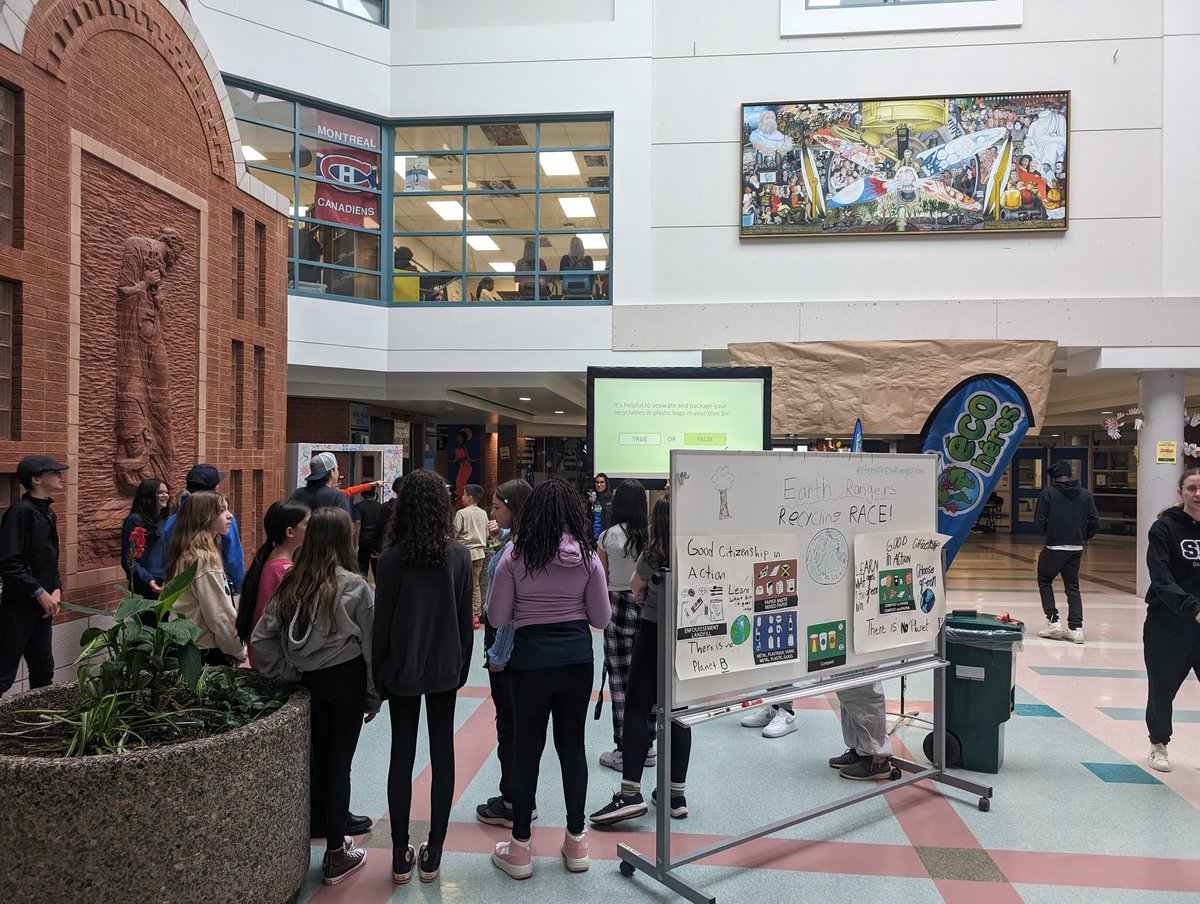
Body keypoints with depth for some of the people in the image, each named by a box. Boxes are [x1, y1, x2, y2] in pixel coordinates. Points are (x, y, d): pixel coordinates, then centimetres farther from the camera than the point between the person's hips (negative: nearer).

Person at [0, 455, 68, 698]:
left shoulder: (48, 513, 11)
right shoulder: (20, 511, -15)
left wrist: (56, 589, 3)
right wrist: (39, 593, -17)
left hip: (42, 605, 9)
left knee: (43, 670, 16)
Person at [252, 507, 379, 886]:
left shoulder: (291, 584, -2)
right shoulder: (354, 586, -14)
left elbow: (261, 638, -2)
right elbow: (371, 646, -9)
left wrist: (289, 673, 5)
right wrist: (374, 697, 2)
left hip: (309, 680, 4)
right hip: (346, 680, -4)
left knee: (316, 757, 16)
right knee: (339, 763, 5)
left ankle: (318, 832, 31)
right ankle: (336, 855, 17)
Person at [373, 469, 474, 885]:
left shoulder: (392, 558, -12)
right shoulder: (459, 555, -6)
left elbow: (382, 621, -8)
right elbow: (466, 617, 0)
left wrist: (377, 675, 3)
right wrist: (463, 665, 12)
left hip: (402, 669, -1)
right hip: (445, 667, 1)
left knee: (402, 755, 9)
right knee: (442, 753, 10)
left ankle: (401, 856, 17)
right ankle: (432, 854, 16)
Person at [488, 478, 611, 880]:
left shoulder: (515, 557, -9)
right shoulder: (587, 557, -4)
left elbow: (497, 618, -4)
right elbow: (601, 618, 1)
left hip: (531, 660, -2)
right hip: (577, 659, 2)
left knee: (527, 749, 9)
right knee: (572, 745, 14)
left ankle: (520, 849, 20)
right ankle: (575, 843, 26)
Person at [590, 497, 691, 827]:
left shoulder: (653, 555, -12)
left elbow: (635, 585, 4)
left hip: (654, 634, -5)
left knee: (637, 709, -2)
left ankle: (630, 793, -7)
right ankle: (676, 794, 14)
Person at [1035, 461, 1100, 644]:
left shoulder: (1048, 493, -7)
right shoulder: (1085, 495, 4)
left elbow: (1039, 519, -11)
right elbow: (1095, 522, 1)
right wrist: (1084, 537, 16)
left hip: (1054, 547, -4)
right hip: (1076, 549, 4)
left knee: (1044, 581, 14)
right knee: (1073, 587, 12)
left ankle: (1053, 622, 4)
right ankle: (1076, 628, 5)